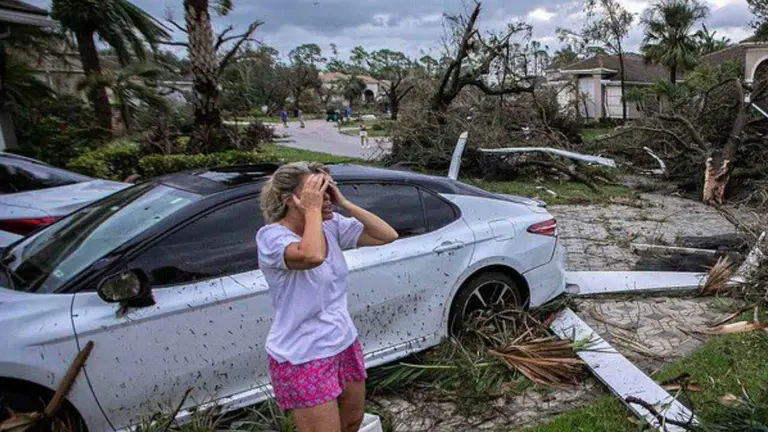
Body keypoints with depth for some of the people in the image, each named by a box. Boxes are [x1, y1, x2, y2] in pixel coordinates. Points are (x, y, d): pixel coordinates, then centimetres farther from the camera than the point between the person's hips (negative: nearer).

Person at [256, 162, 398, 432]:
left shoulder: (332, 227, -2)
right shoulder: (271, 236, -21)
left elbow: (388, 236, -6)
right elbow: (312, 256, -42)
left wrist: (344, 203, -11)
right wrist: (313, 209, -28)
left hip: (345, 345, 7)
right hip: (303, 360, -7)